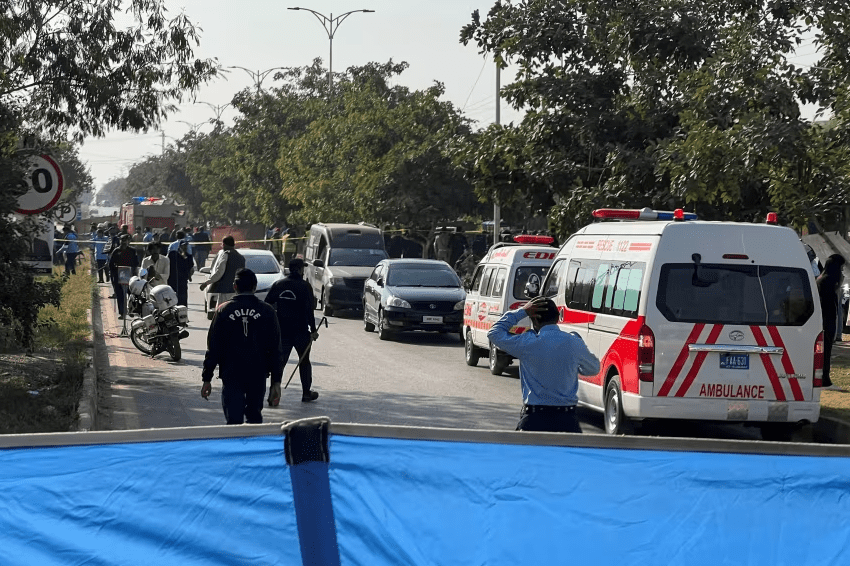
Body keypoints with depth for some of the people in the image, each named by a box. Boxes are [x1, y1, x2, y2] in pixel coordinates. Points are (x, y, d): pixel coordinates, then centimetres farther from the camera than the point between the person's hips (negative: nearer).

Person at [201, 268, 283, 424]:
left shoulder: (223, 311, -1)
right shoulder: (267, 312, 0)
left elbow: (213, 348, 0)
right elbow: (275, 349, 2)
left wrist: (207, 378, 6)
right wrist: (276, 380, 7)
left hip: (231, 375, -1)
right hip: (258, 375, 1)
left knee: (233, 419, -2)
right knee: (255, 417, 18)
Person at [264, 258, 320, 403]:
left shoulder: (278, 284, 4)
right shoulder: (304, 286, -8)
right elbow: (309, 310, -12)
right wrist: (313, 330, -7)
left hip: (282, 331, 3)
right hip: (300, 331, -3)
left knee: (279, 362, 4)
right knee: (304, 361, 13)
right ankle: (306, 393, 18)